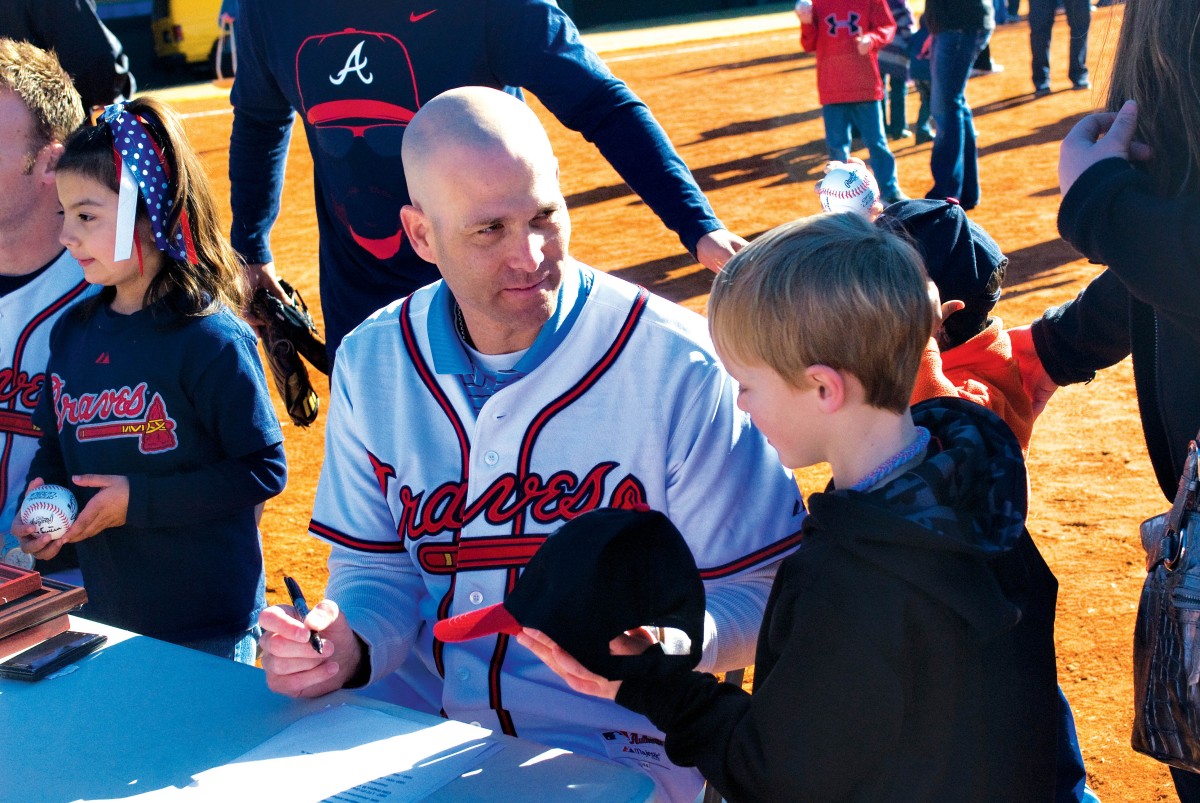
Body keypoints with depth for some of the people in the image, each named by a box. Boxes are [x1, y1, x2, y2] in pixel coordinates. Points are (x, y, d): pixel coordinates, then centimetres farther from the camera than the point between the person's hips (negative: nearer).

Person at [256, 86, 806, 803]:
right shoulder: (371, 364, 0)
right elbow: (379, 571, 7)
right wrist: (348, 647, -15)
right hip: (412, 729, 4)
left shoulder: (682, 367, -13)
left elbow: (757, 594, -8)